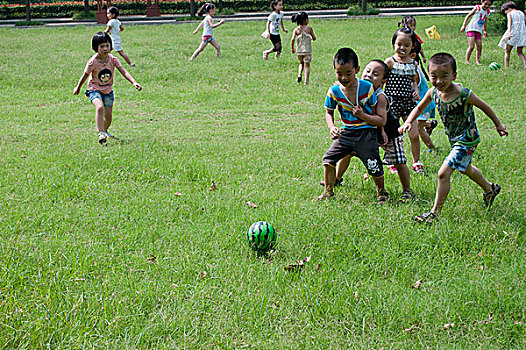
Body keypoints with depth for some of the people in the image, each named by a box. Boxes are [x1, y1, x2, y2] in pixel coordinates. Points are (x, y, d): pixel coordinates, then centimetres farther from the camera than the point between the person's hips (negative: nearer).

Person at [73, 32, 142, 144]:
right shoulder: (92, 62, -19)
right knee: (100, 107, -32)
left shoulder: (113, 59, -11)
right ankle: (101, 134, -31)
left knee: (108, 116, 7)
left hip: (108, 90, 4)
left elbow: (124, 72, -18)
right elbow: (85, 76, -4)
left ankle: (105, 130, 40)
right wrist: (78, 88, 10)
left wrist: (134, 82, -33)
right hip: (94, 89, -4)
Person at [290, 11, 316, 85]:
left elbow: (292, 39, -11)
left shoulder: (296, 30, -3)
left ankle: (299, 75, 5)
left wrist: (292, 48, 1)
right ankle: (306, 81, -3)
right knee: (307, 65, 5)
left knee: (301, 63, 25)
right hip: (308, 50, -2)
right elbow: (314, 38, 0)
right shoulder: (309, 28, -6)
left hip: (299, 51, 2)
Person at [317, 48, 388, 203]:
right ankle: (328, 191, 17)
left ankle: (381, 192, 19)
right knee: (329, 159, -4)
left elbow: (381, 120, -7)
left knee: (374, 168, -11)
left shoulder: (367, 88, -13)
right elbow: (329, 112, 14)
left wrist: (362, 116, -23)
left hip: (366, 133, -3)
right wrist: (331, 127, -7)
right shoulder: (334, 91, -6)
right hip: (346, 132, 4)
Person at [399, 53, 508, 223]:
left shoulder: (463, 94, -30)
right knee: (466, 168, 29)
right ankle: (490, 189, 56)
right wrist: (408, 122, -13)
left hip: (467, 140, -7)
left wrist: (498, 124, 2)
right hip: (454, 139, 7)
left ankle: (435, 212, -1)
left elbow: (484, 107, -12)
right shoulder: (433, 92, -14)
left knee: (444, 173, -13)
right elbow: (419, 108, 5)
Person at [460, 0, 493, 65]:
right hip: (471, 29, -6)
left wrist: (484, 31, 34)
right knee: (471, 46, -16)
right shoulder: (477, 8, -5)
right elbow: (468, 16, -1)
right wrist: (464, 25, -8)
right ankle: (467, 61, -9)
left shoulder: (487, 12, 12)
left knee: (479, 47, -2)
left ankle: (478, 61, 8)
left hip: (479, 31, 6)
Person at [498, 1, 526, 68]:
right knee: (519, 52, 13)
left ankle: (506, 67, -3)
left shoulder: (510, 13, 3)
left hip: (513, 32, -5)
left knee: (507, 51, 7)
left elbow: (510, 22, -13)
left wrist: (509, 32, -27)